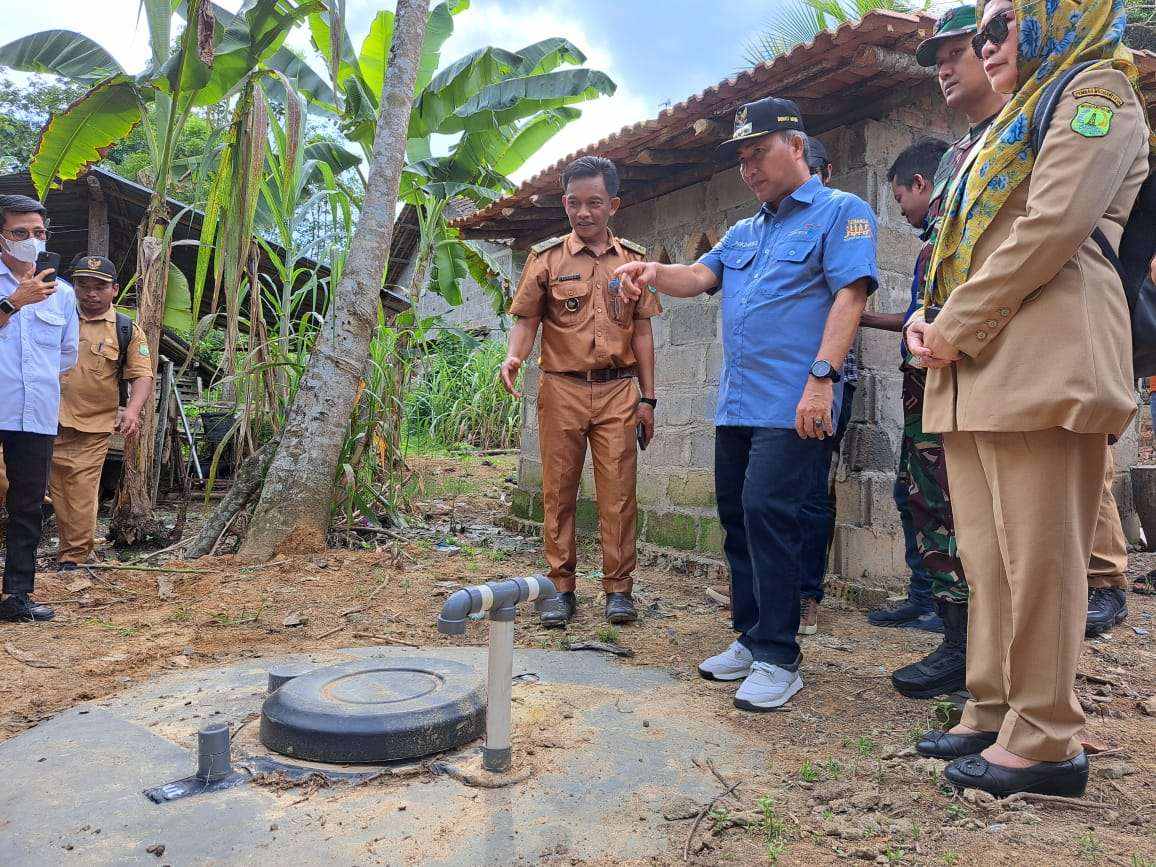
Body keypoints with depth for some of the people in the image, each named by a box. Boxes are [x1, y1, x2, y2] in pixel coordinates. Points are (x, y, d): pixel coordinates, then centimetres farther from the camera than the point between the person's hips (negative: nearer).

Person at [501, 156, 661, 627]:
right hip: (561, 389, 0)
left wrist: (647, 398, 8)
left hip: (618, 390, 1)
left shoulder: (634, 259, 10)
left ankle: (618, 588, 9)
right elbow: (525, 319, 4)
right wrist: (513, 357, -18)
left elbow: (642, 331, 11)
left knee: (618, 492, -1)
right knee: (559, 491, 3)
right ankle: (561, 588, 13)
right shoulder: (546, 258, 5)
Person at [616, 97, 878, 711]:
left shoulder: (840, 212, 1)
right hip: (735, 402, 8)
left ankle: (777, 656, -2)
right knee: (738, 517, 10)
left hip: (792, 405, -8)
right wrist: (655, 272, -12)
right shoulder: (743, 233, 24)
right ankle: (751, 637, 23)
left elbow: (850, 296, -11)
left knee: (768, 514, -13)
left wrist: (822, 377, -22)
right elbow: (700, 277, 10)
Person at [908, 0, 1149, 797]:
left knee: (1037, 553, -8)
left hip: (1041, 356, -9)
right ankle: (995, 714, 16)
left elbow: (1054, 224, -13)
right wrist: (929, 316, 7)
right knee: (989, 553, 8)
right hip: (976, 365, 9)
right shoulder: (1010, 132, 31)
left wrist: (957, 327, -12)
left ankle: (1046, 741, 1)